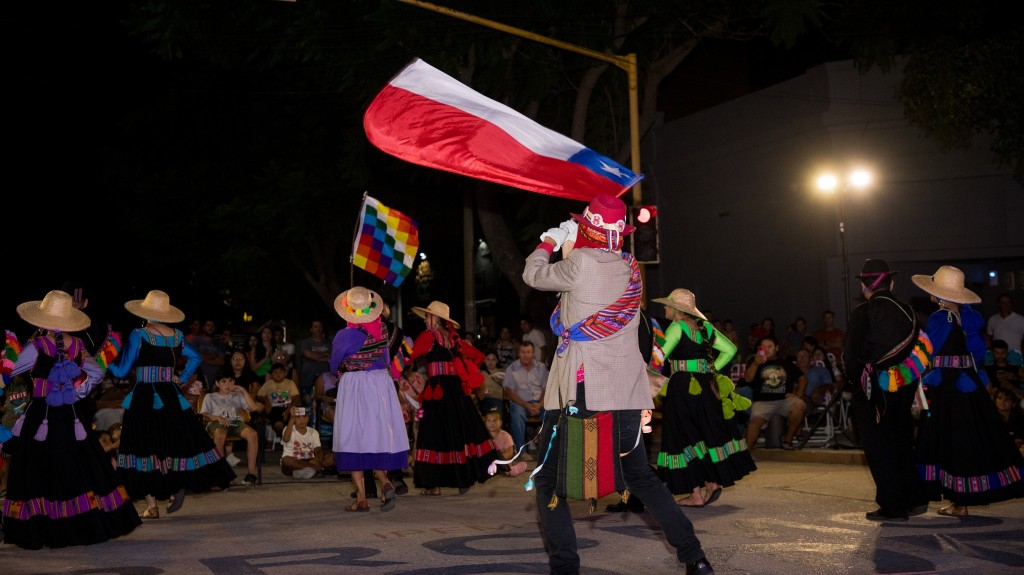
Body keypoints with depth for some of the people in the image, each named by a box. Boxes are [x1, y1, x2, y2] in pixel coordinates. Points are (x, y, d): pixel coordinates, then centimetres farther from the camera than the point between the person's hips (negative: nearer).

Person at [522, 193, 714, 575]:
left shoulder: (582, 263, -10)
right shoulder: (630, 269, 8)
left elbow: (534, 276, 7)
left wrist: (549, 242, 19)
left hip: (579, 390, -6)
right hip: (626, 391, 6)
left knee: (548, 480, 4)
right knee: (640, 476, 18)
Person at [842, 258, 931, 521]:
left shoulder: (863, 313, -13)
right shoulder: (906, 311, 3)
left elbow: (851, 356, -16)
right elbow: (918, 348, 3)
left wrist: (857, 383, 1)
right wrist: (908, 388, 10)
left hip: (873, 391, -6)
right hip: (902, 389, 6)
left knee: (878, 450, 3)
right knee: (901, 444, 19)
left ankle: (892, 507, 5)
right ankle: (914, 500, 23)